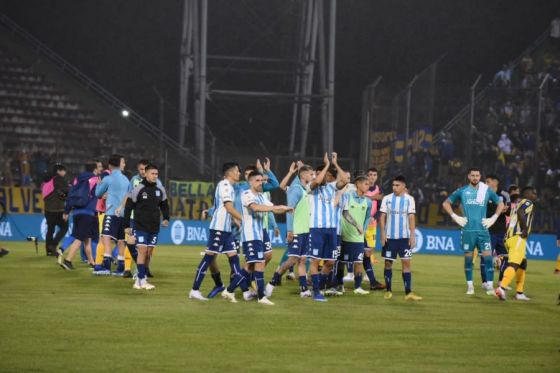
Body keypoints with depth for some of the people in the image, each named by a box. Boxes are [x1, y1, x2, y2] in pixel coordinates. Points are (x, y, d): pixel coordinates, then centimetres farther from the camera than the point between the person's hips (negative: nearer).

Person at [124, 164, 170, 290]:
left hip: (154, 227, 5)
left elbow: (164, 205, 18)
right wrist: (127, 225, -5)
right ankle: (142, 280, -11)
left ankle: (139, 279, 14)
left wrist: (166, 218, 0)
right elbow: (128, 207, -4)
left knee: (148, 253, 6)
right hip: (140, 226, -5)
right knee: (142, 251, -12)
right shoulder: (138, 189, -8)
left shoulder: (160, 189, 5)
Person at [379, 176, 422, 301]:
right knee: (388, 263, 5)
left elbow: (412, 217, -1)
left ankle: (408, 292, -5)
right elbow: (382, 217, 2)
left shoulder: (409, 199, 1)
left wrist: (412, 235, -7)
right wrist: (382, 233, -6)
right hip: (389, 237, 1)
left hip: (405, 237, -1)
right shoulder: (387, 199, 2)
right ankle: (388, 291, 16)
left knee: (406, 263, -4)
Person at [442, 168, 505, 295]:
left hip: (483, 230, 0)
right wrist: (455, 217, 0)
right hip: (468, 230, 0)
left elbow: (500, 204, 17)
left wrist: (493, 218, 5)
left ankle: (490, 286, -6)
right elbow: (446, 203, 11)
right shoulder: (462, 191, 4)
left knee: (488, 256, -9)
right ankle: (470, 286, 12)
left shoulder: (487, 190, 6)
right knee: (468, 257, 3)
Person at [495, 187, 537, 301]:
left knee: (523, 264, 21)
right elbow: (520, 213, -19)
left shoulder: (518, 204, 26)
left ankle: (519, 293, 22)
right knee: (514, 264, -18)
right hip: (518, 237, -9)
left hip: (509, 237, 9)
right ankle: (502, 287, -35)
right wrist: (525, 229, -17)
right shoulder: (528, 203, 0)